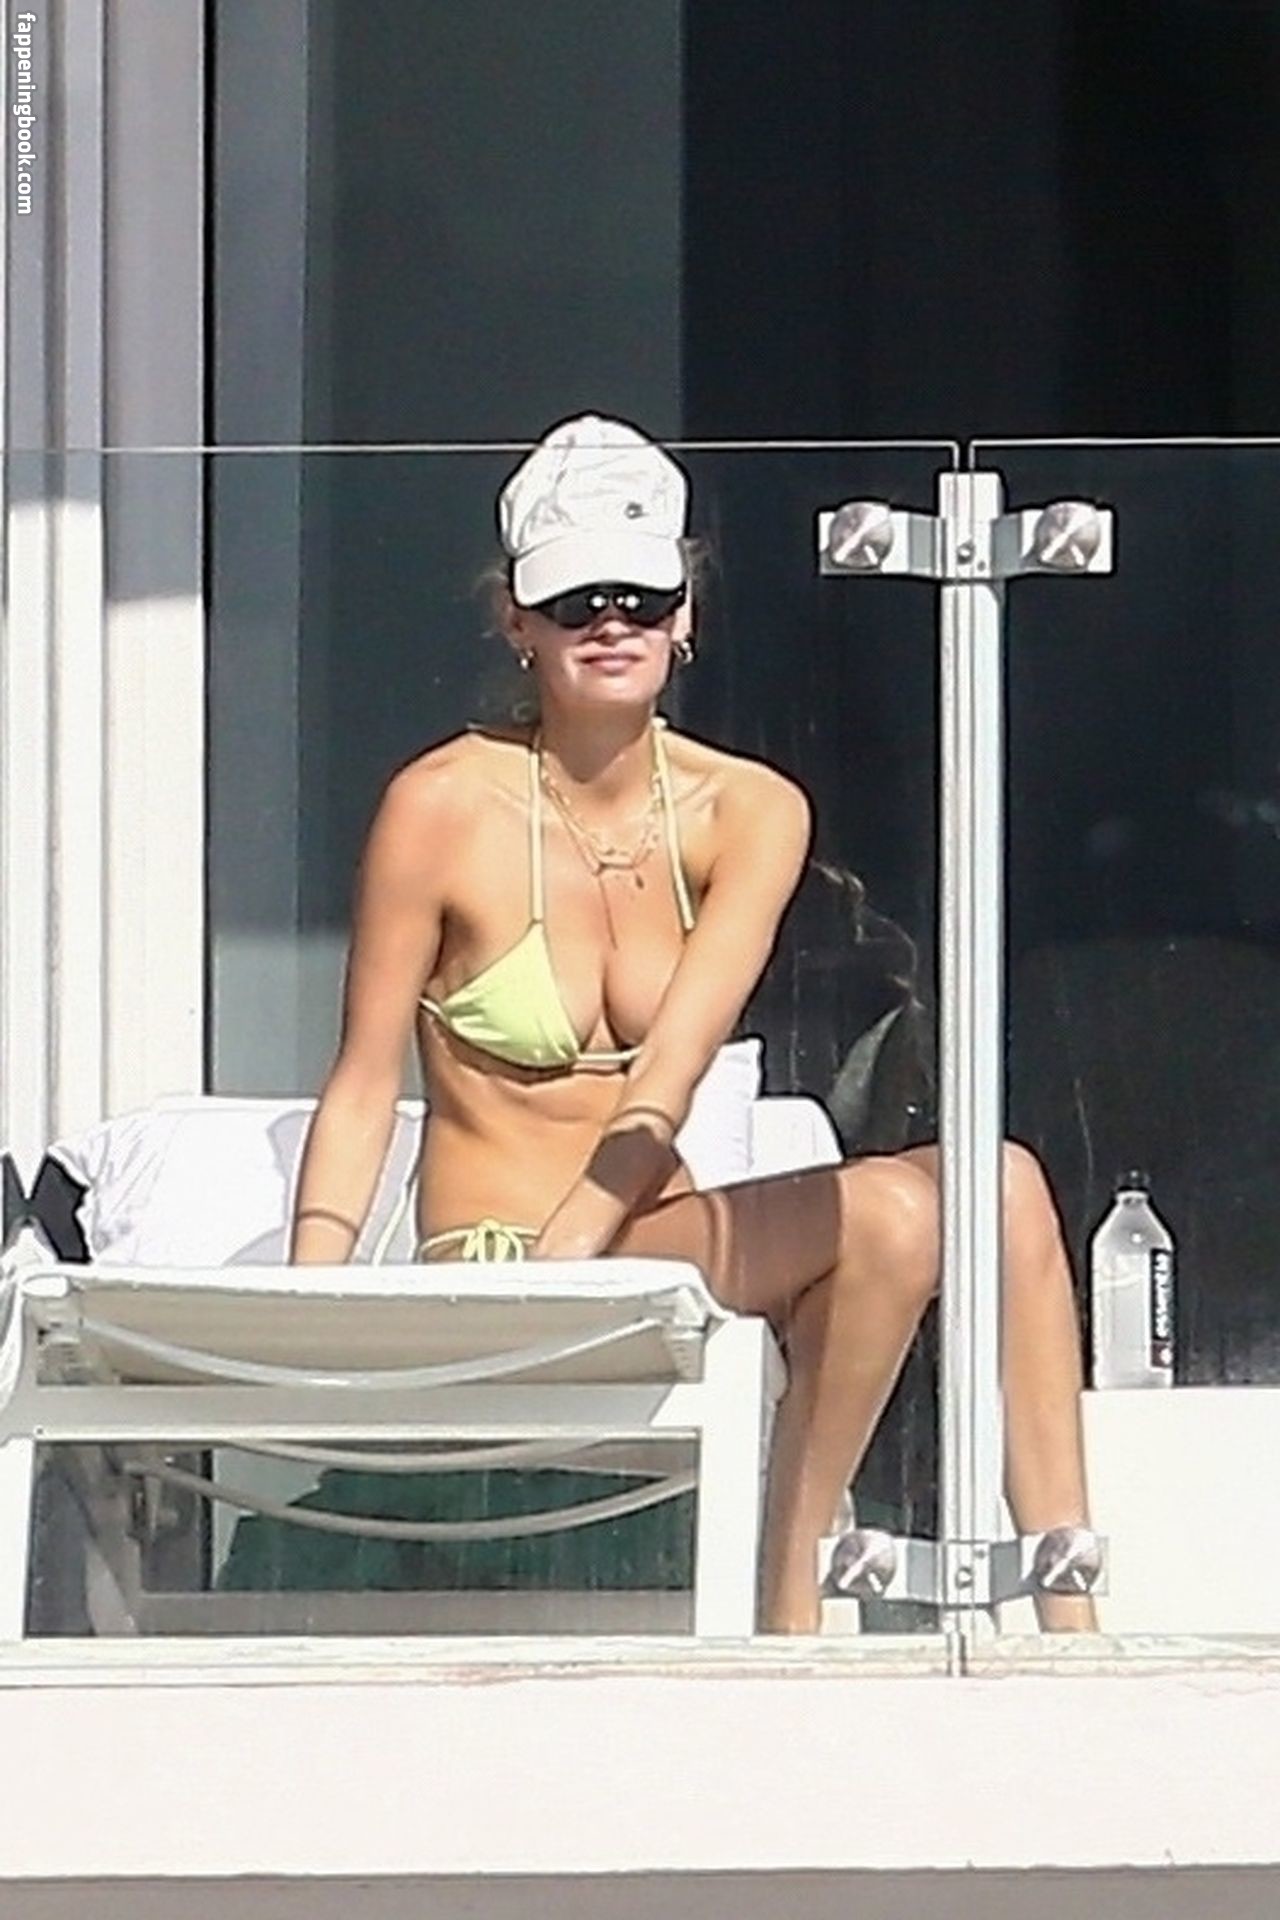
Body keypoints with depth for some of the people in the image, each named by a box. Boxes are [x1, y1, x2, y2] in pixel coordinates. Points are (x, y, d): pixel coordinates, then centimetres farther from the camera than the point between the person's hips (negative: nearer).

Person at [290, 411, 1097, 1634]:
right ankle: (790, 1609, -16)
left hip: (649, 1234, 5)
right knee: (891, 1215, -26)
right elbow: (363, 1085, -7)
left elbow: (670, 1073, -11)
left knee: (1001, 1187, -18)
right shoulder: (446, 808, -9)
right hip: (492, 1268, -5)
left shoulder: (750, 811, 1)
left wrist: (571, 1240, -25)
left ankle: (1068, 1618, -20)